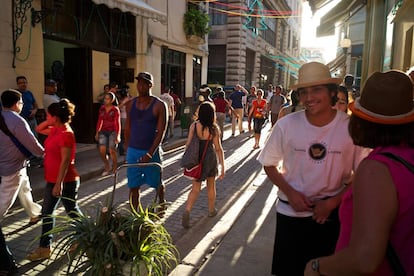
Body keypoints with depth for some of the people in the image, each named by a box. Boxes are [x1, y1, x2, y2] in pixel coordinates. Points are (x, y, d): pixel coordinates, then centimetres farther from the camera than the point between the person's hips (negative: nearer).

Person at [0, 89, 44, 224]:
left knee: (24, 189, 24)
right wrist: (43, 152, -1)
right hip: (13, 168, -9)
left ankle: (35, 214, 41)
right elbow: (32, 143, -19)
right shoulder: (17, 121, -24)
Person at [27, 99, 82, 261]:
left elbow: (65, 161, -24)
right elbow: (39, 130, 24)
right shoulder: (55, 130, 6)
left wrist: (59, 184, -23)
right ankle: (44, 247, 24)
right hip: (53, 179, 9)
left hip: (66, 181, -9)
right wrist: (49, 122, 5)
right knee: (47, 212, 13)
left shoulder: (66, 134, -22)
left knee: (72, 211, 9)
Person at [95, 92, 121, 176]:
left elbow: (117, 123, -9)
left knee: (112, 151, -4)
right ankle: (106, 166, 18)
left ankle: (114, 168, 17)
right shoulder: (102, 108, 6)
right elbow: (99, 121, 11)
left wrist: (118, 135, -13)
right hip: (103, 131, 4)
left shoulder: (115, 109, -6)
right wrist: (97, 133, 11)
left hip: (113, 131, -3)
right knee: (102, 151, -6)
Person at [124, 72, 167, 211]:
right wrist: (129, 149, 10)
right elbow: (127, 129, 12)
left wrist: (150, 154, -20)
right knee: (133, 186, 5)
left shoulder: (159, 105, -9)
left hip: (152, 151, -3)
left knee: (157, 183, 15)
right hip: (133, 151, 3)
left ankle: (161, 204, 42)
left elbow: (161, 132, -14)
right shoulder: (130, 104, 4)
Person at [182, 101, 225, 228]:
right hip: (210, 158, -1)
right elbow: (218, 148, -10)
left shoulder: (194, 125, -9)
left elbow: (188, 144, -5)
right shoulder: (214, 128, -14)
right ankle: (211, 210, 36)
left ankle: (187, 211, -10)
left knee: (195, 188, 9)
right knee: (211, 185, 20)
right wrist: (222, 166, -3)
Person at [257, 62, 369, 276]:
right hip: (290, 212, 0)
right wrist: (290, 192, -14)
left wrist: (332, 203, -12)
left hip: (331, 215, 0)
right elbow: (269, 165, 0)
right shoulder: (286, 125, -13)